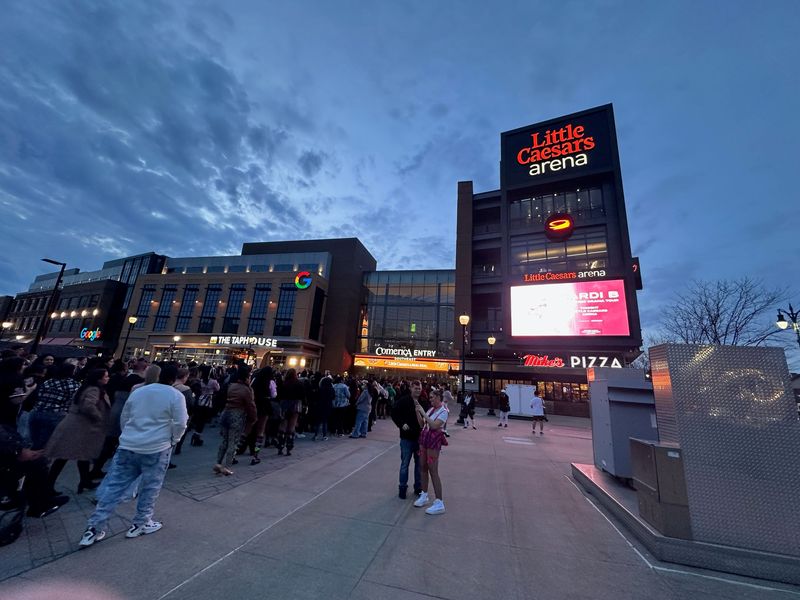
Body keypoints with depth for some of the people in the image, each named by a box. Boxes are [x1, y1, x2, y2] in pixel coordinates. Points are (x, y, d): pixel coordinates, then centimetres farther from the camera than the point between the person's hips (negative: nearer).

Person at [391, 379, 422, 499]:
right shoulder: (403, 400, -11)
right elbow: (394, 413, -6)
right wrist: (402, 424, -13)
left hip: (420, 437, 3)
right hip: (407, 437, -3)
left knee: (419, 463, 15)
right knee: (405, 464, 9)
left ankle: (418, 487, 32)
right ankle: (402, 487, 27)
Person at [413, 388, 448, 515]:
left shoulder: (443, 411, -13)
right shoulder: (431, 409, 9)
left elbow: (434, 425, -25)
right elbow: (422, 424, 9)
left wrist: (423, 413, -22)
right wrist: (418, 411, -1)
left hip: (434, 441, -8)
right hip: (424, 438, 8)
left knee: (433, 471, -4)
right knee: (423, 468, 14)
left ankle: (439, 503, 6)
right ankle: (424, 495, 29)